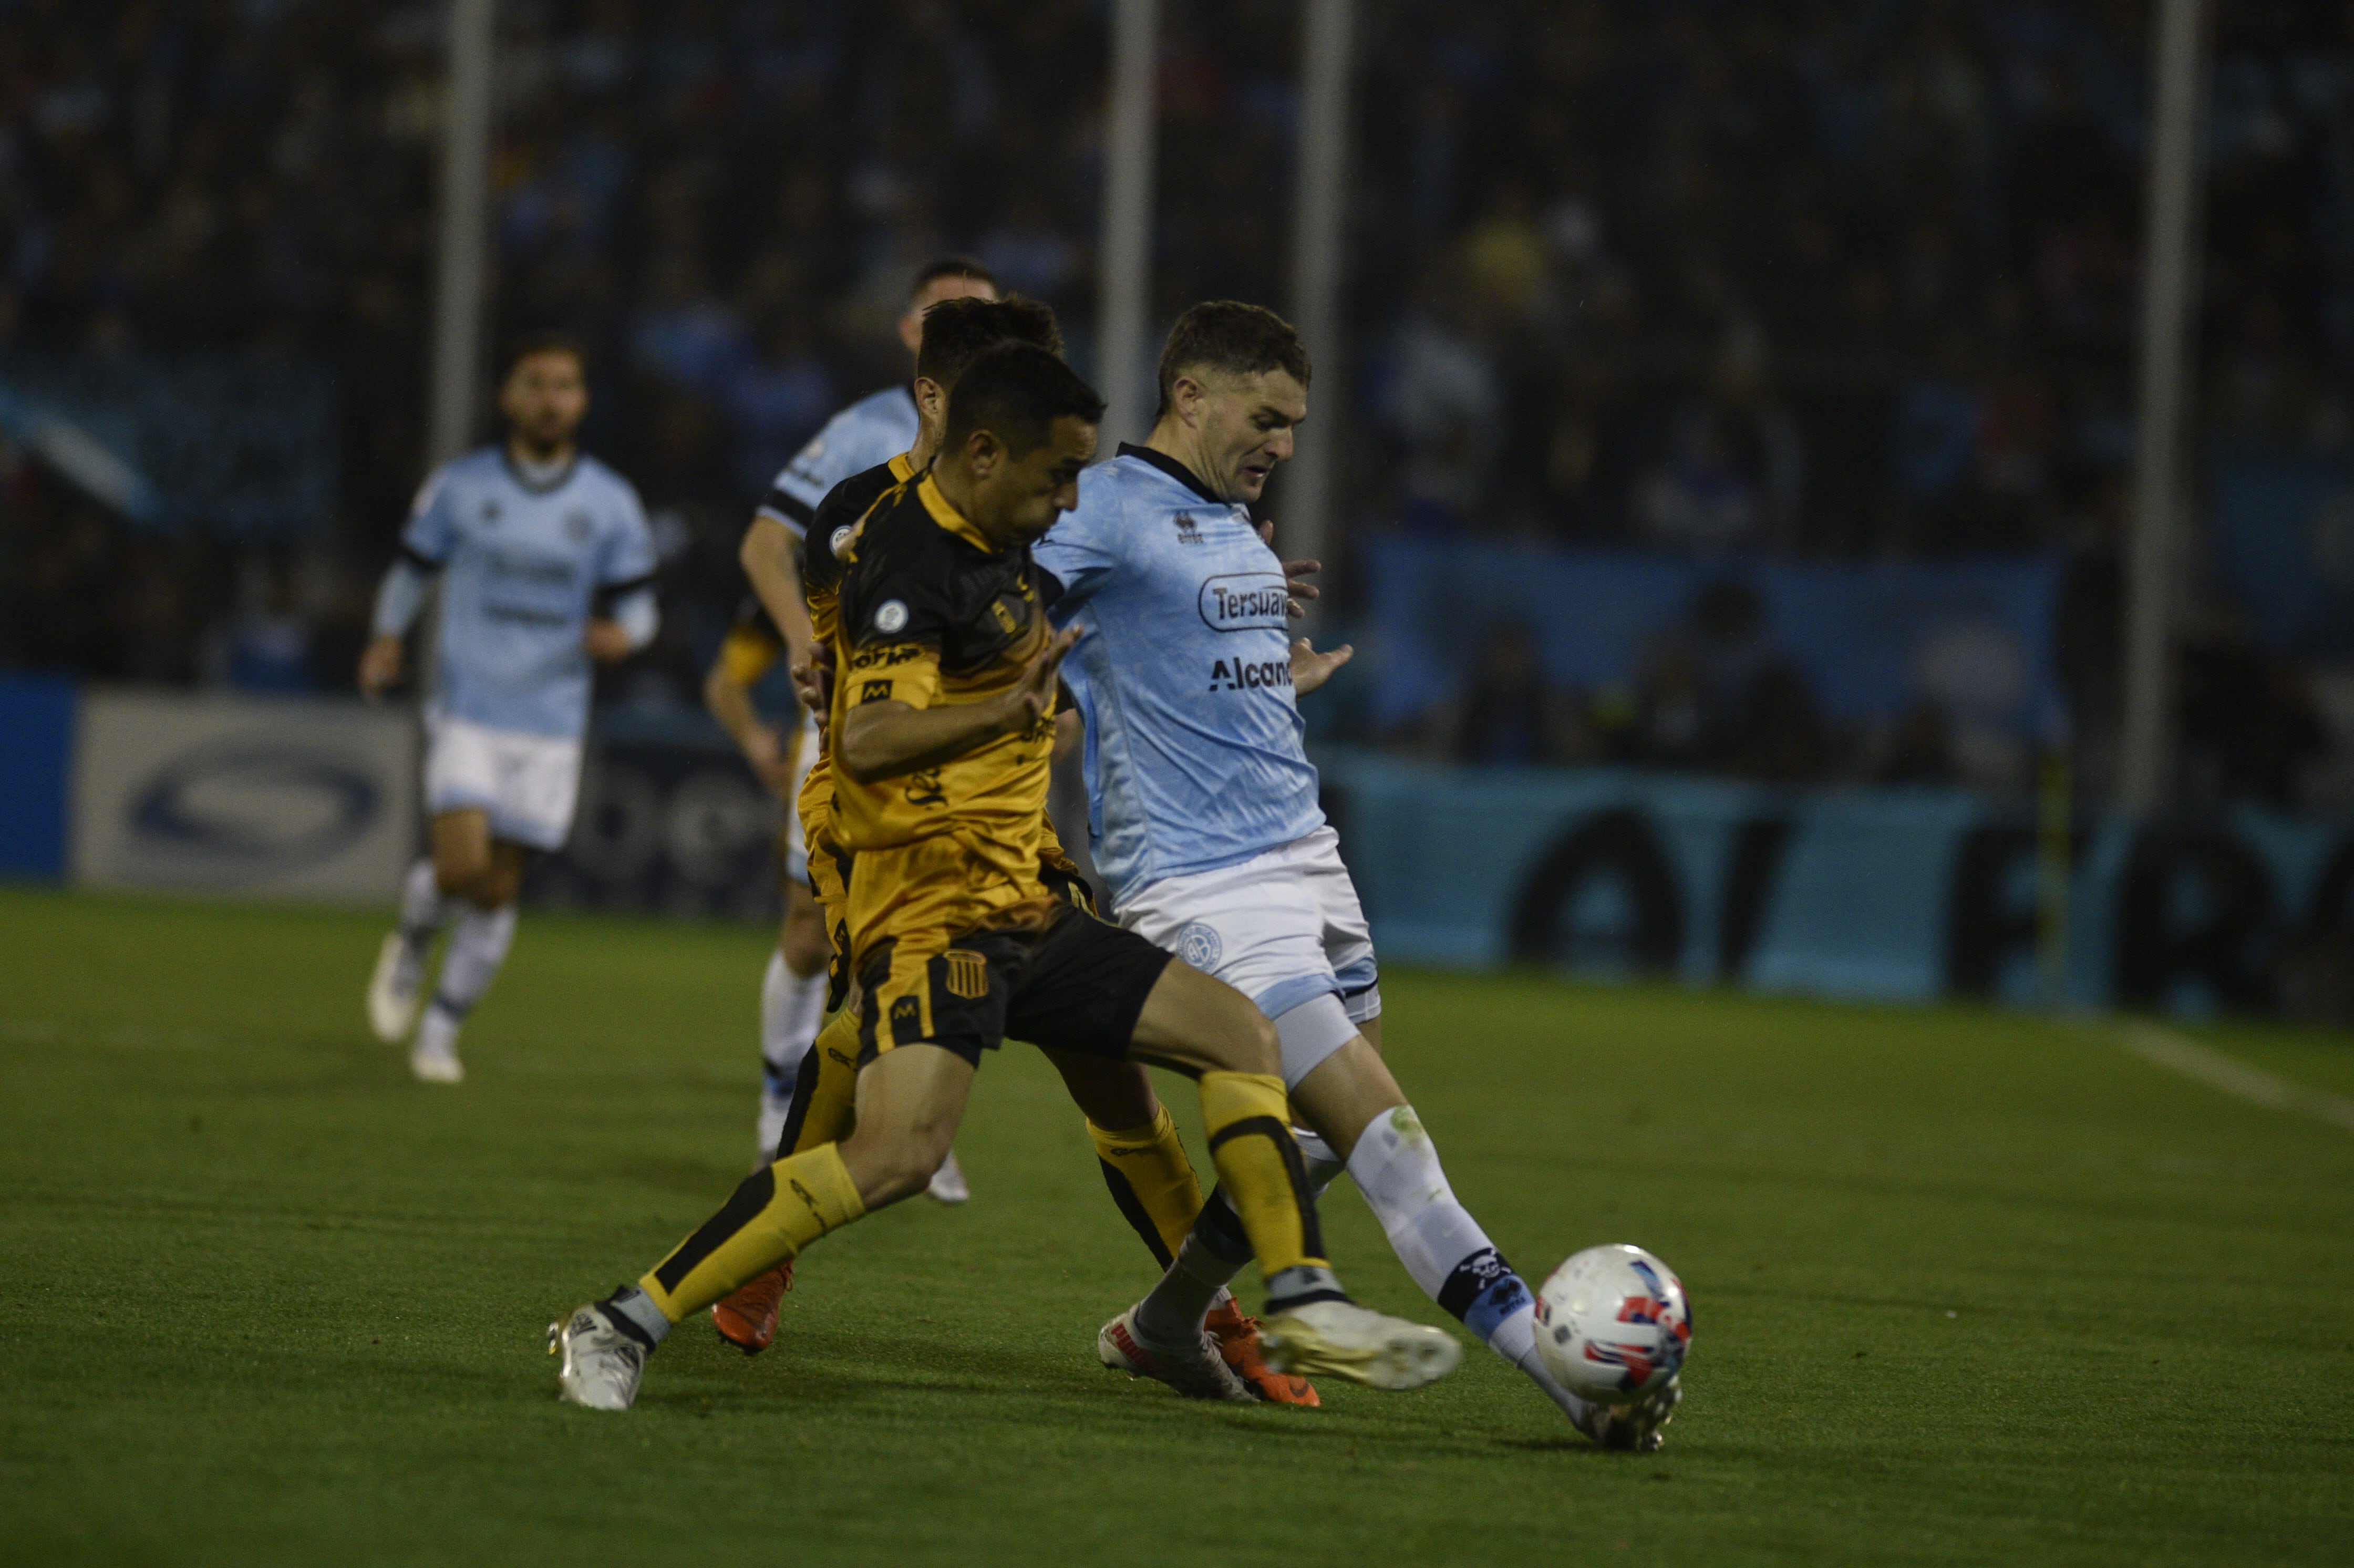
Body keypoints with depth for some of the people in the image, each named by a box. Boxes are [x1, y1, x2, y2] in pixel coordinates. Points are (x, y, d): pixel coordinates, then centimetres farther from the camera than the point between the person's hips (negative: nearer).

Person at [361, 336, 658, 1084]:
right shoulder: (459, 487, 1)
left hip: (550, 721, 2)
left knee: (500, 889, 5)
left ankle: (441, 1031, 21)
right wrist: (387, 640, -6)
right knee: (462, 865, -18)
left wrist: (620, 634, -16)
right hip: (466, 708, -2)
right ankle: (410, 945, 16)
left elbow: (637, 602, 7)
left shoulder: (611, 504, 3)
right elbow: (413, 569, 12)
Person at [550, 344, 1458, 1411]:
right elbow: (867, 740, -27)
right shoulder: (912, 561, -15)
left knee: (1238, 1034, 9)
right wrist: (1010, 710, -35)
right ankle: (620, 1327, -22)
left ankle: (1305, 1308, 9)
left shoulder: (988, 551, 15)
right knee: (900, 1153, -27)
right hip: (933, 911, -10)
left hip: (1021, 914, 10)